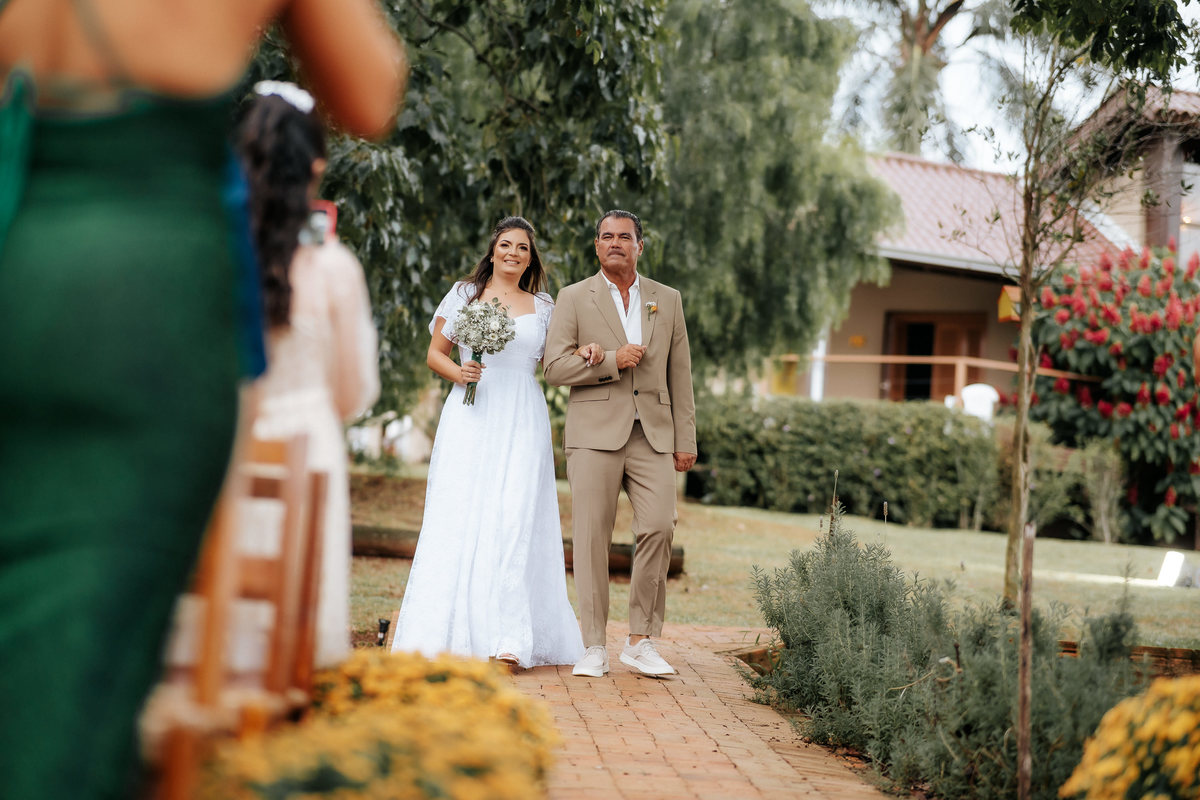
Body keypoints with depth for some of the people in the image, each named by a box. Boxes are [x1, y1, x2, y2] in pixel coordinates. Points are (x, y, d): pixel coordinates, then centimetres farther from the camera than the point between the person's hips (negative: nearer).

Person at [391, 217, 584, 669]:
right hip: (471, 416, 0)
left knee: (515, 520, -9)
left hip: (522, 423, 1)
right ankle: (451, 636, 0)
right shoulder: (464, 295, 10)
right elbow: (435, 353, 12)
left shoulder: (543, 306, 14)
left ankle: (508, 640, -12)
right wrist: (457, 373, -9)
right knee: (459, 517, -5)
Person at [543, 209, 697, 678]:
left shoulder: (667, 300, 15)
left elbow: (679, 374, 14)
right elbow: (555, 367, -1)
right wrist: (613, 361, -10)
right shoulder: (574, 299, 7)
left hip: (652, 433, 2)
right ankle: (594, 648, 1)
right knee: (592, 536, -4)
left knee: (659, 528, -11)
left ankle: (641, 640, 0)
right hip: (595, 432, -2)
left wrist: (686, 440, 9)